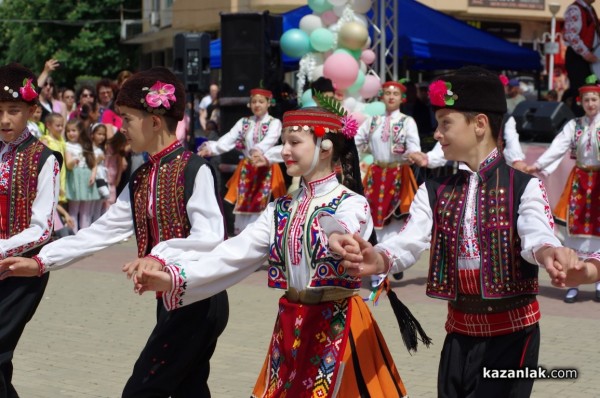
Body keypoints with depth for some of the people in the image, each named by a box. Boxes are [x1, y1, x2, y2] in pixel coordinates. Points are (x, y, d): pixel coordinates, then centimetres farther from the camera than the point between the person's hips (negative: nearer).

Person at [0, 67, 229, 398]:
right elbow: (102, 231, 11)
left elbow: (210, 238, -24)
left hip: (199, 300, -8)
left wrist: (161, 255, -35)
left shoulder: (194, 170, -14)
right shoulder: (141, 180, 12)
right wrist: (41, 262, 6)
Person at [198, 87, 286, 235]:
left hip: (265, 169, -4)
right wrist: (211, 148, -25)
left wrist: (258, 150, -47)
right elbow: (229, 139, -6)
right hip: (246, 169, 4)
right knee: (242, 205, 6)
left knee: (260, 206, -5)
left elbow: (270, 140, -24)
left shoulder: (274, 123, -3)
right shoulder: (243, 122, 8)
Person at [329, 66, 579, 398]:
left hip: (512, 333, -5)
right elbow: (409, 241, -11)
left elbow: (537, 235, -27)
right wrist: (378, 258, -35)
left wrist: (547, 253, -53)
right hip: (459, 331, 5)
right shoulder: (434, 191, 6)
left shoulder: (524, 187, -8)